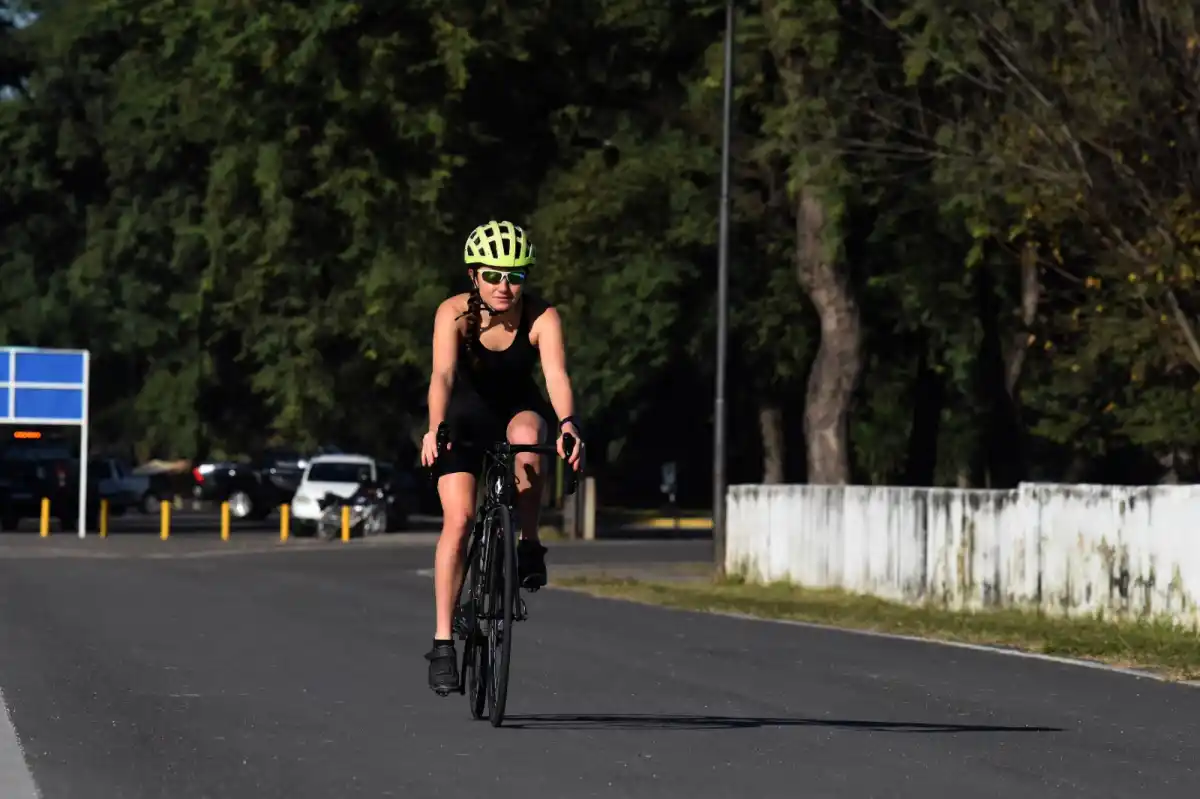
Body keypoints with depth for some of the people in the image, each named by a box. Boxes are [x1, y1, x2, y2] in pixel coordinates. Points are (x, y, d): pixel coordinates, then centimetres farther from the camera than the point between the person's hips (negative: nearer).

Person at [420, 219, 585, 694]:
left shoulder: (542, 319, -22)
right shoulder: (455, 313, -23)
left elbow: (556, 374, -36)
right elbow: (443, 374, -36)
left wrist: (567, 424, -56)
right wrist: (435, 428, -54)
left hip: (518, 411, 0)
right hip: (465, 419, 0)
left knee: (526, 433, -37)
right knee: (459, 518, -18)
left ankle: (529, 546, -18)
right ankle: (443, 640, -12)